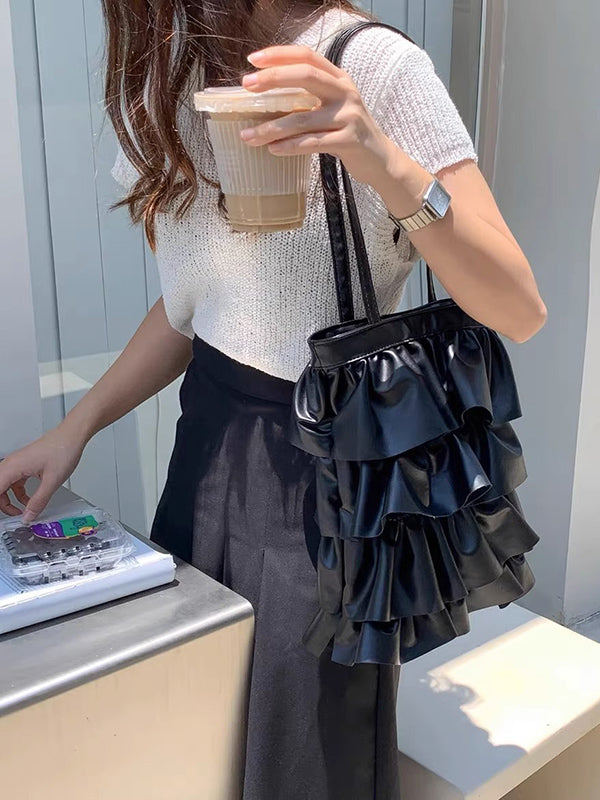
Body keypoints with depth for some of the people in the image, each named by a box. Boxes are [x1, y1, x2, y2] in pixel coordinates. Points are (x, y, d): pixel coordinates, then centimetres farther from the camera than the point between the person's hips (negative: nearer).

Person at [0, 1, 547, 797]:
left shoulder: (375, 64, -14)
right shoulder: (170, 74, 7)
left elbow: (521, 313, -19)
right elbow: (190, 303, 11)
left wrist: (388, 167, -33)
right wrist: (76, 427, 3)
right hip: (209, 441, 6)